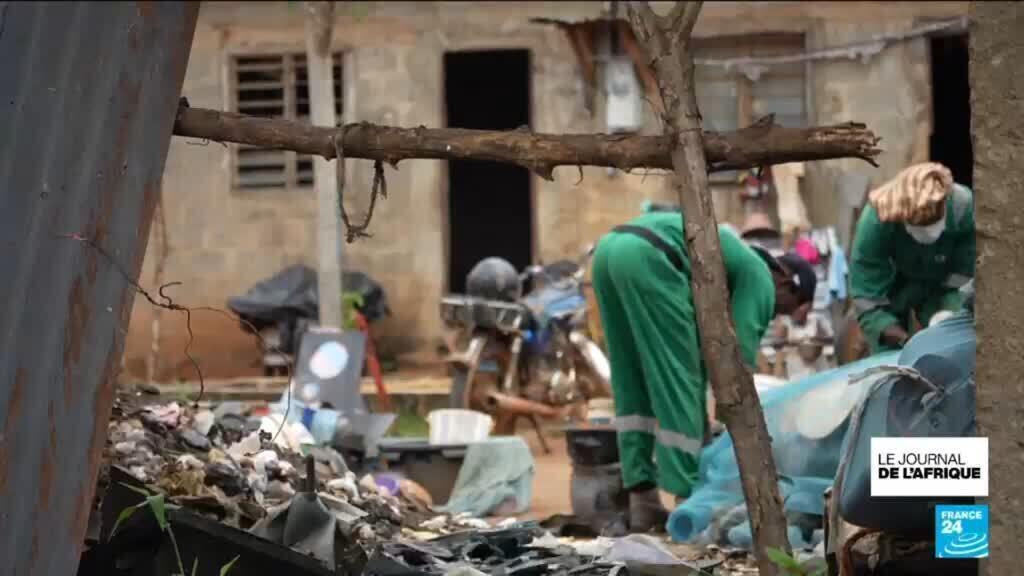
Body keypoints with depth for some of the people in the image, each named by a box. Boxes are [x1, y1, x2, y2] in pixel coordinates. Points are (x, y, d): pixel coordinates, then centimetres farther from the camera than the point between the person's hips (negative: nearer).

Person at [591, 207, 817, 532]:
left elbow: (700, 357, 36)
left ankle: (642, 500, 12)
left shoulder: (725, 275, 35)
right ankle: (690, 498, 1)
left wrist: (704, 437, 36)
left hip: (610, 248, 9)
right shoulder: (759, 277, 11)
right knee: (676, 379, -1)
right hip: (647, 257, -9)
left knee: (634, 380, 14)